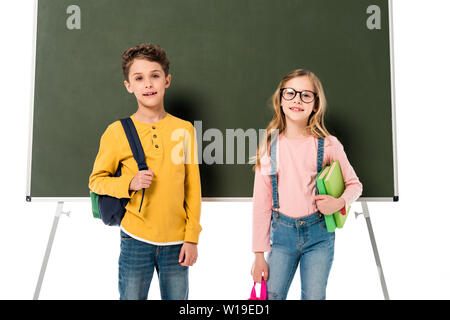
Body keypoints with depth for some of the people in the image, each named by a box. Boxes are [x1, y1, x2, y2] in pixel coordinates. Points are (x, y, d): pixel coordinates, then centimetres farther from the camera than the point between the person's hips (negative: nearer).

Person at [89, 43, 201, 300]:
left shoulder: (185, 129, 0)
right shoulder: (117, 132, -4)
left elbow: (193, 188, 3)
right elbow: (96, 180, 4)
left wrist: (192, 238, 1)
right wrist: (130, 184, -15)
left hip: (176, 242, 2)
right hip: (136, 240, -1)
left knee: (177, 297, 11)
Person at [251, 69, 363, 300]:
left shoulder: (327, 145, -5)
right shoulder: (270, 145, -2)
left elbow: (355, 184, 8)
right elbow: (261, 202, 0)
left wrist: (339, 202, -15)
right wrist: (260, 254, 0)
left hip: (318, 232, -1)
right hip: (282, 232, 1)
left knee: (314, 296, 6)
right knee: (271, 295, 4)